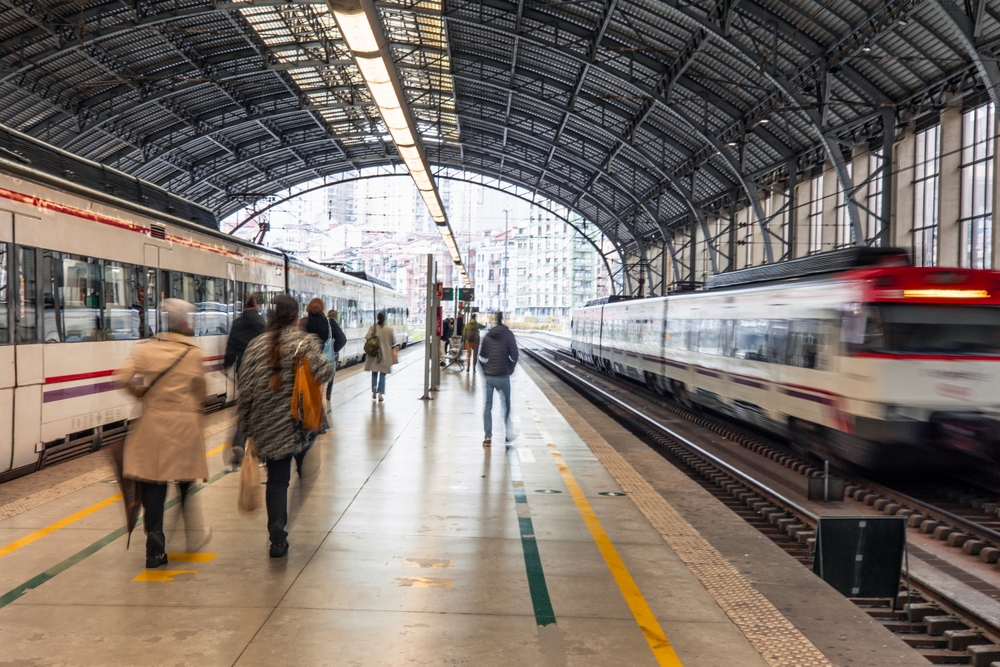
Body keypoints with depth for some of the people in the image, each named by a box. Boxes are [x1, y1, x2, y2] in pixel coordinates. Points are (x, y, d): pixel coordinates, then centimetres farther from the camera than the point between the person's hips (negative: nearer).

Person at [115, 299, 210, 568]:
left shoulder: (145, 349, -1)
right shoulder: (194, 353, -2)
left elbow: (122, 379, -11)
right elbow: (200, 394, 4)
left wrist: (140, 392, 6)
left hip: (153, 422, 0)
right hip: (185, 424, 0)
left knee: (153, 484, 4)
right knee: (186, 480, 17)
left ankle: (155, 550, 4)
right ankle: (194, 535, 29)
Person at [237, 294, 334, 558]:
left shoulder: (256, 345, 5)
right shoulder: (305, 341, -5)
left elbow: (246, 390, 4)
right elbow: (322, 373, -18)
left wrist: (247, 425, 13)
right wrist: (328, 365, 5)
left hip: (268, 427, 3)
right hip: (301, 422, -3)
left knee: (276, 480, 8)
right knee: (305, 469, 16)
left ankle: (277, 538, 7)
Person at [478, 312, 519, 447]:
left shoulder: (487, 336, 2)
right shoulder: (508, 335, -5)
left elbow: (482, 357, 2)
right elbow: (514, 356, -8)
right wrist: (510, 370, 6)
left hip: (488, 376, 2)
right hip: (503, 376, -2)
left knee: (487, 406, 8)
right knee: (506, 404, 15)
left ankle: (488, 436, 3)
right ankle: (508, 434, 21)